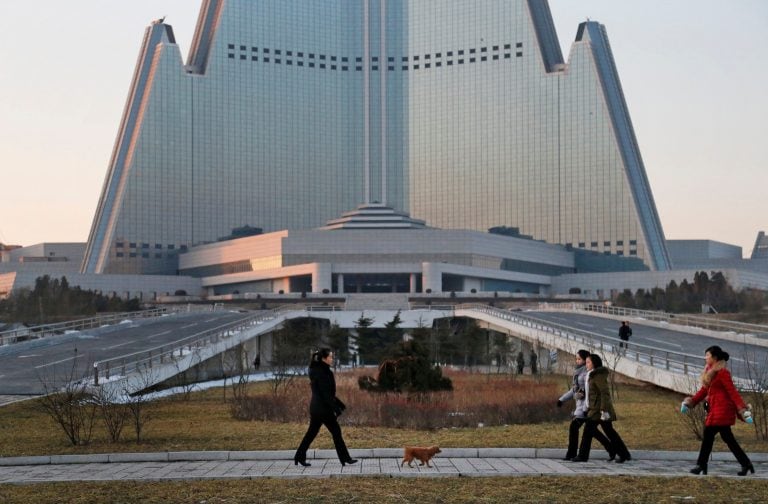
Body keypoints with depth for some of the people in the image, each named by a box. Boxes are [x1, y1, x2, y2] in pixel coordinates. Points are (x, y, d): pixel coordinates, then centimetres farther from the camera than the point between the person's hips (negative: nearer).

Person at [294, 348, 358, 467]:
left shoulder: (318, 370, 14)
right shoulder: (321, 372, -17)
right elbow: (325, 394, -20)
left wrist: (339, 404, 21)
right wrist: (336, 408, -18)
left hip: (316, 408, 10)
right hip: (323, 408, -10)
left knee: (311, 432, 12)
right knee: (336, 431, -1)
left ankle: (299, 457, 12)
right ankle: (345, 459, 5)